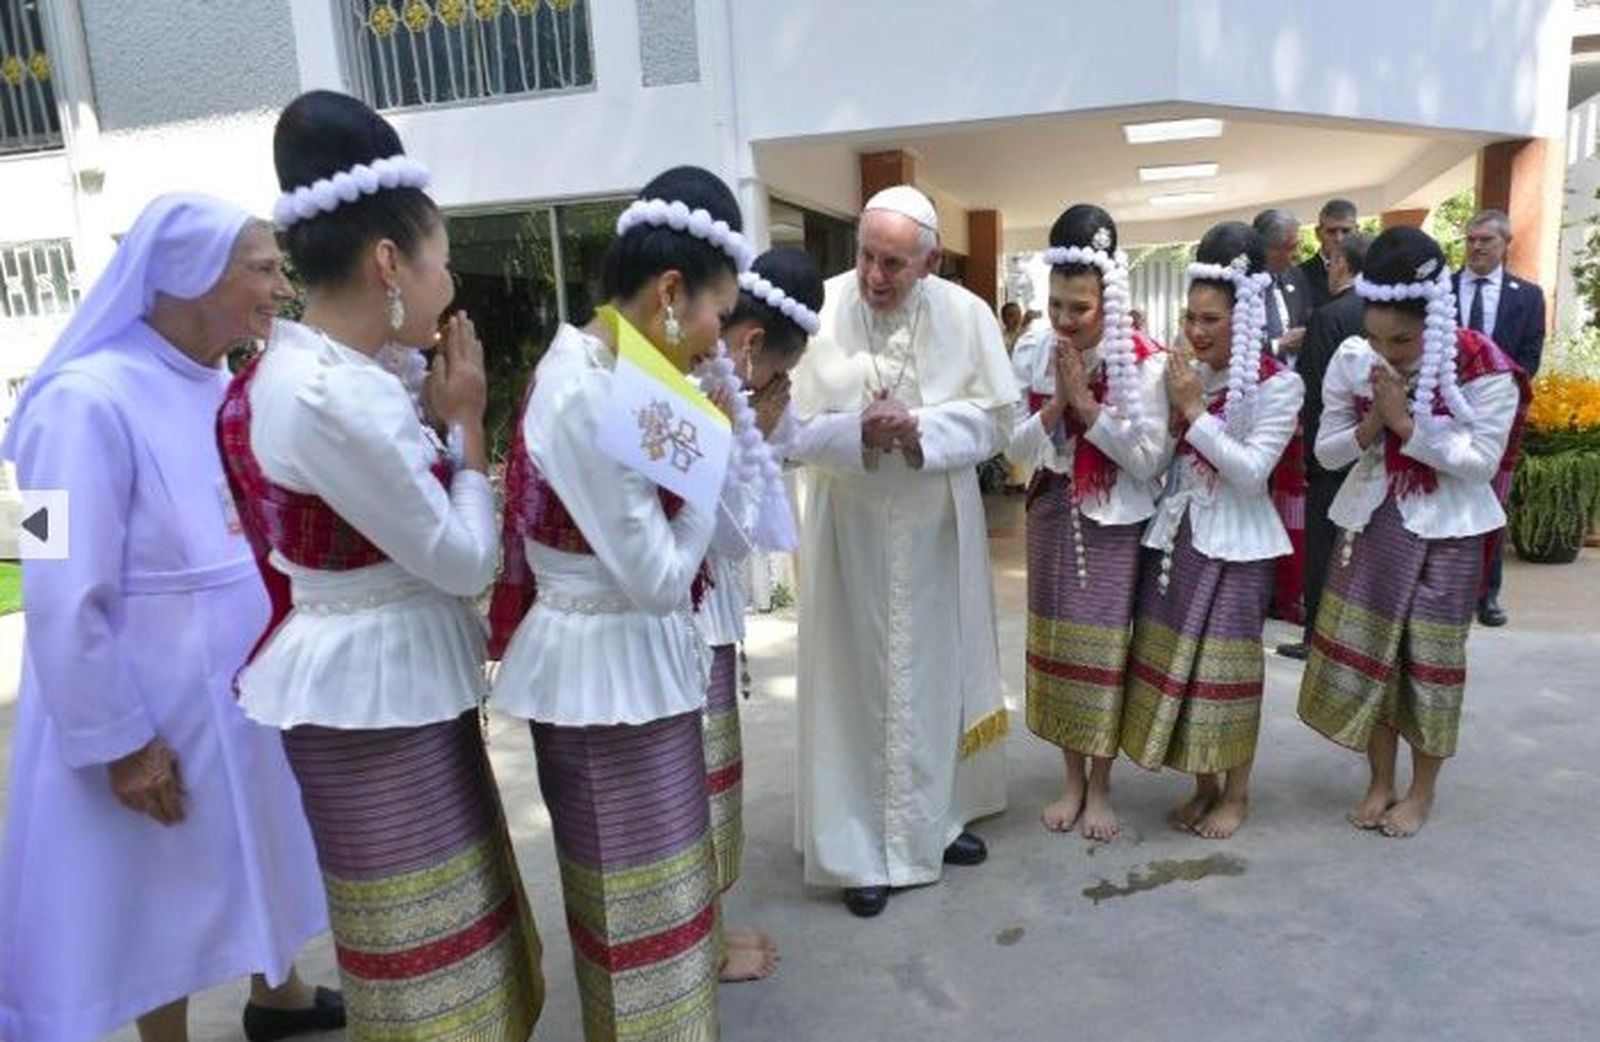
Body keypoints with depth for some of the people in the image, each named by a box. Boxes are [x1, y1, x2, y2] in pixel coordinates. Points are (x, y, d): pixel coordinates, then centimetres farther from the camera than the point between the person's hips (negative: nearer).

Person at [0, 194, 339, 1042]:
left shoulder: (229, 391, 1)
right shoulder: (90, 401, -21)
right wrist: (120, 742, -16)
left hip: (248, 689, 7)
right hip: (158, 711, -7)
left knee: (258, 852, 24)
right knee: (165, 892, 14)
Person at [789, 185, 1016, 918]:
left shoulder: (966, 314, -7)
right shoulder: (817, 311, -14)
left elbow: (995, 420, -6)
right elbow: (791, 428, -12)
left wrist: (920, 430, -23)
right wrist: (859, 431, -29)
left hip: (937, 527, 3)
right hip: (849, 530, -2)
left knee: (936, 674, 15)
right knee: (856, 681, 4)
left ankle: (938, 817, 37)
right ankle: (860, 849, 19)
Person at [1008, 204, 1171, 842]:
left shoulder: (1145, 364, -11)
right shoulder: (1037, 357, 0)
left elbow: (1150, 457, -16)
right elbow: (1018, 447, -1)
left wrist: (1086, 401, -19)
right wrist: (1056, 404, -17)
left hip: (1113, 524, -4)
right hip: (1053, 518, 4)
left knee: (1102, 649, 1)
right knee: (1056, 644, 9)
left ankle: (1100, 786, 19)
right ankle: (1073, 778, 26)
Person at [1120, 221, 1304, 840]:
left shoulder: (1279, 385, -9)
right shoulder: (1186, 374, 5)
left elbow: (1253, 471, -18)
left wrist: (1194, 411, -19)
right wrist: (1167, 410, -4)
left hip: (1234, 543, -5)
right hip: (1178, 533, 6)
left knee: (1226, 666, 3)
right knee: (1175, 661, 10)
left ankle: (1236, 792, 23)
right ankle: (1204, 783, 28)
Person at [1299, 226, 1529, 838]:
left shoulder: (1483, 367, -15)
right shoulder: (1353, 360, -7)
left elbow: (1482, 460, -18)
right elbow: (1326, 452, -1)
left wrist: (1405, 423, -24)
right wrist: (1370, 426, -19)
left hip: (1447, 528, -3)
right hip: (1375, 518, 3)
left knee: (1429, 657, 6)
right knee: (1364, 650, 7)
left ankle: (1422, 791, 24)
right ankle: (1380, 782, 25)